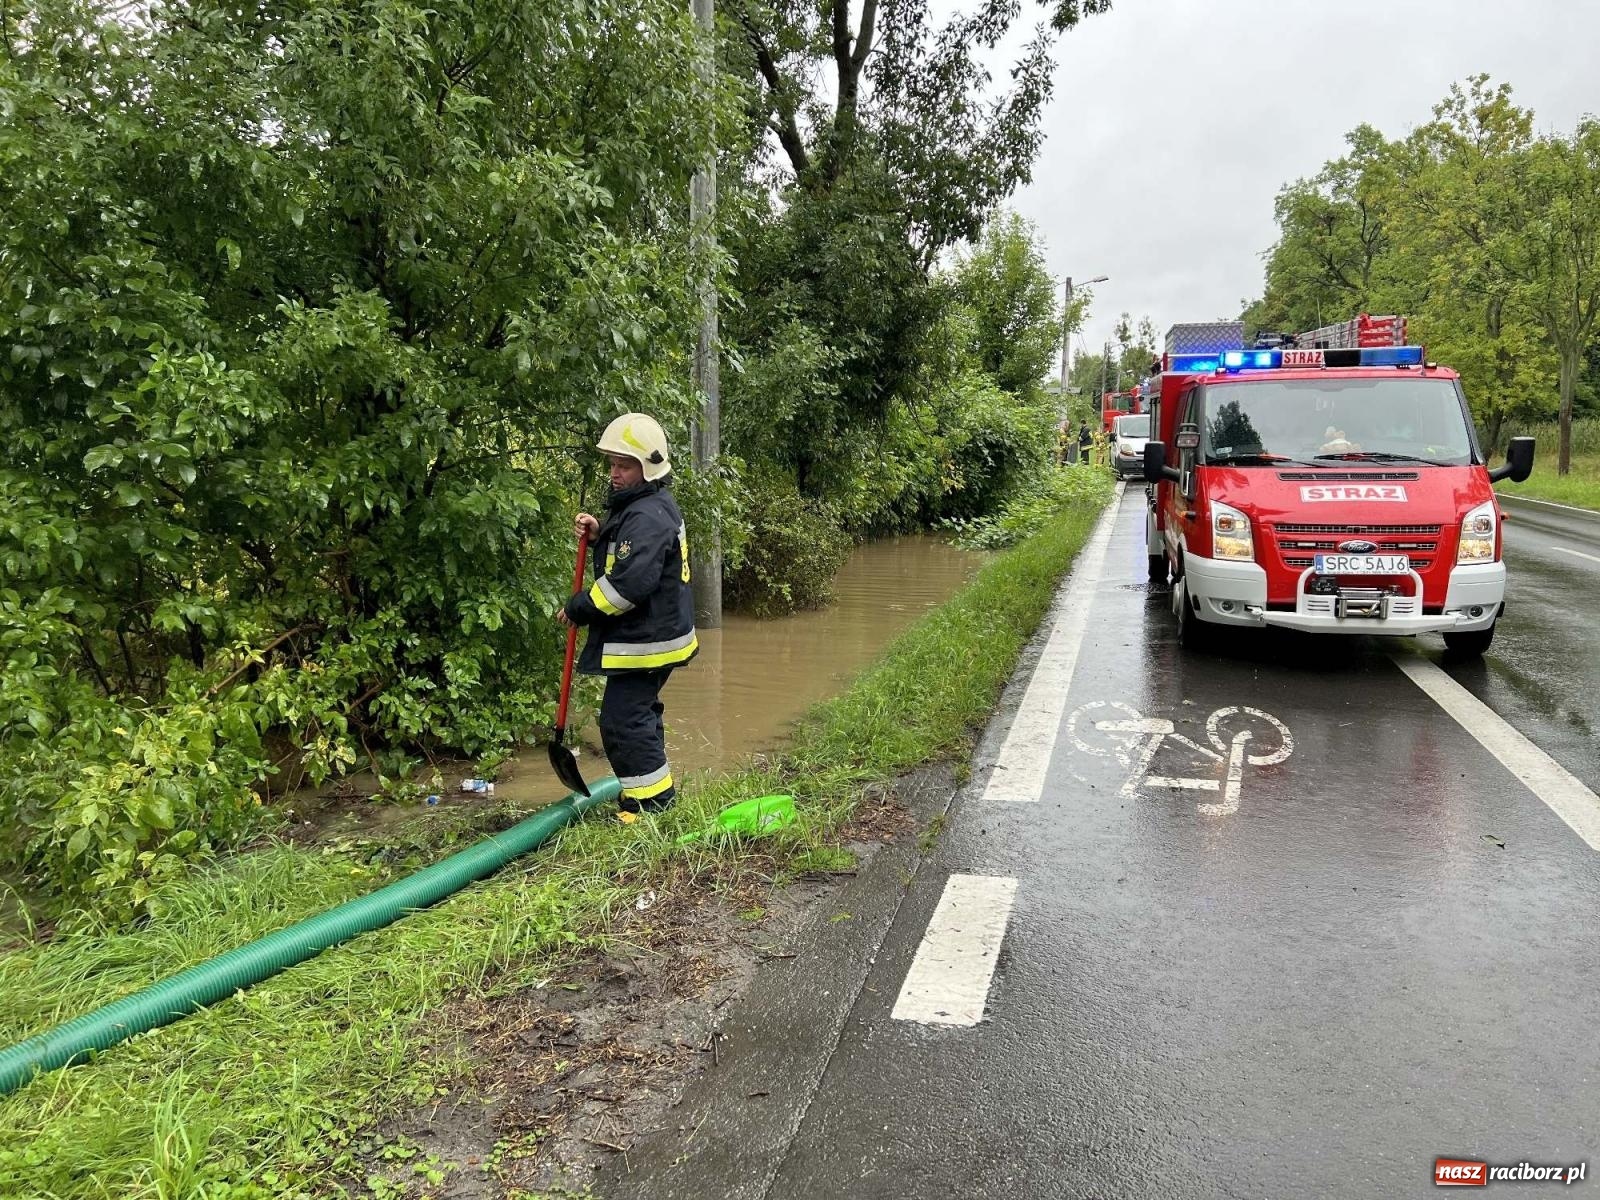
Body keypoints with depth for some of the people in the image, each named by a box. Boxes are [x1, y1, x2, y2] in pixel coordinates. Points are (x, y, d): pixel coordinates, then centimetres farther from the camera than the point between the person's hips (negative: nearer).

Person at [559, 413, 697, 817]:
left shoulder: (647, 517, -22)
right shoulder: (645, 506, 12)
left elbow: (629, 583, -31)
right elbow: (627, 557, 23)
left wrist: (578, 608, -18)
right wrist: (598, 536, 3)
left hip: (644, 641, -11)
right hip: (652, 633, 11)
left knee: (622, 721, -7)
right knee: (639, 714, 21)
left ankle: (652, 803, 3)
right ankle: (655, 796, 34)